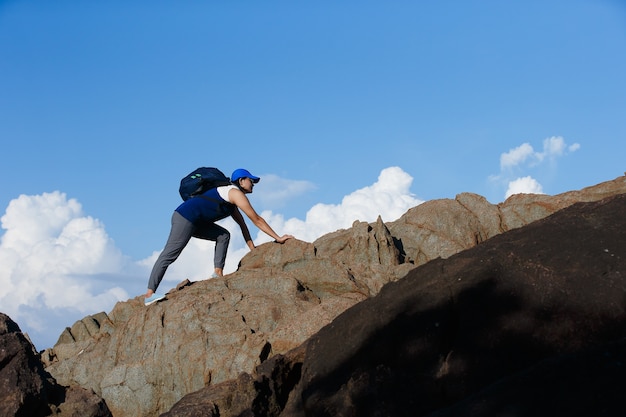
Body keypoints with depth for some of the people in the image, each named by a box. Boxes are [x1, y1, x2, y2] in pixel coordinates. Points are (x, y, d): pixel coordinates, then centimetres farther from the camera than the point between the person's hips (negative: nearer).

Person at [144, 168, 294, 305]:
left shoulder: (232, 201, 23)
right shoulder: (236, 193, -6)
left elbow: (242, 224, 24)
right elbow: (256, 219, -8)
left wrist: (253, 249, 20)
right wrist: (278, 238, -5)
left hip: (194, 222, 10)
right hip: (185, 216, -10)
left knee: (223, 235, 12)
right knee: (170, 254, -13)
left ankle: (218, 273, 3)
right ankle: (149, 294, -17)